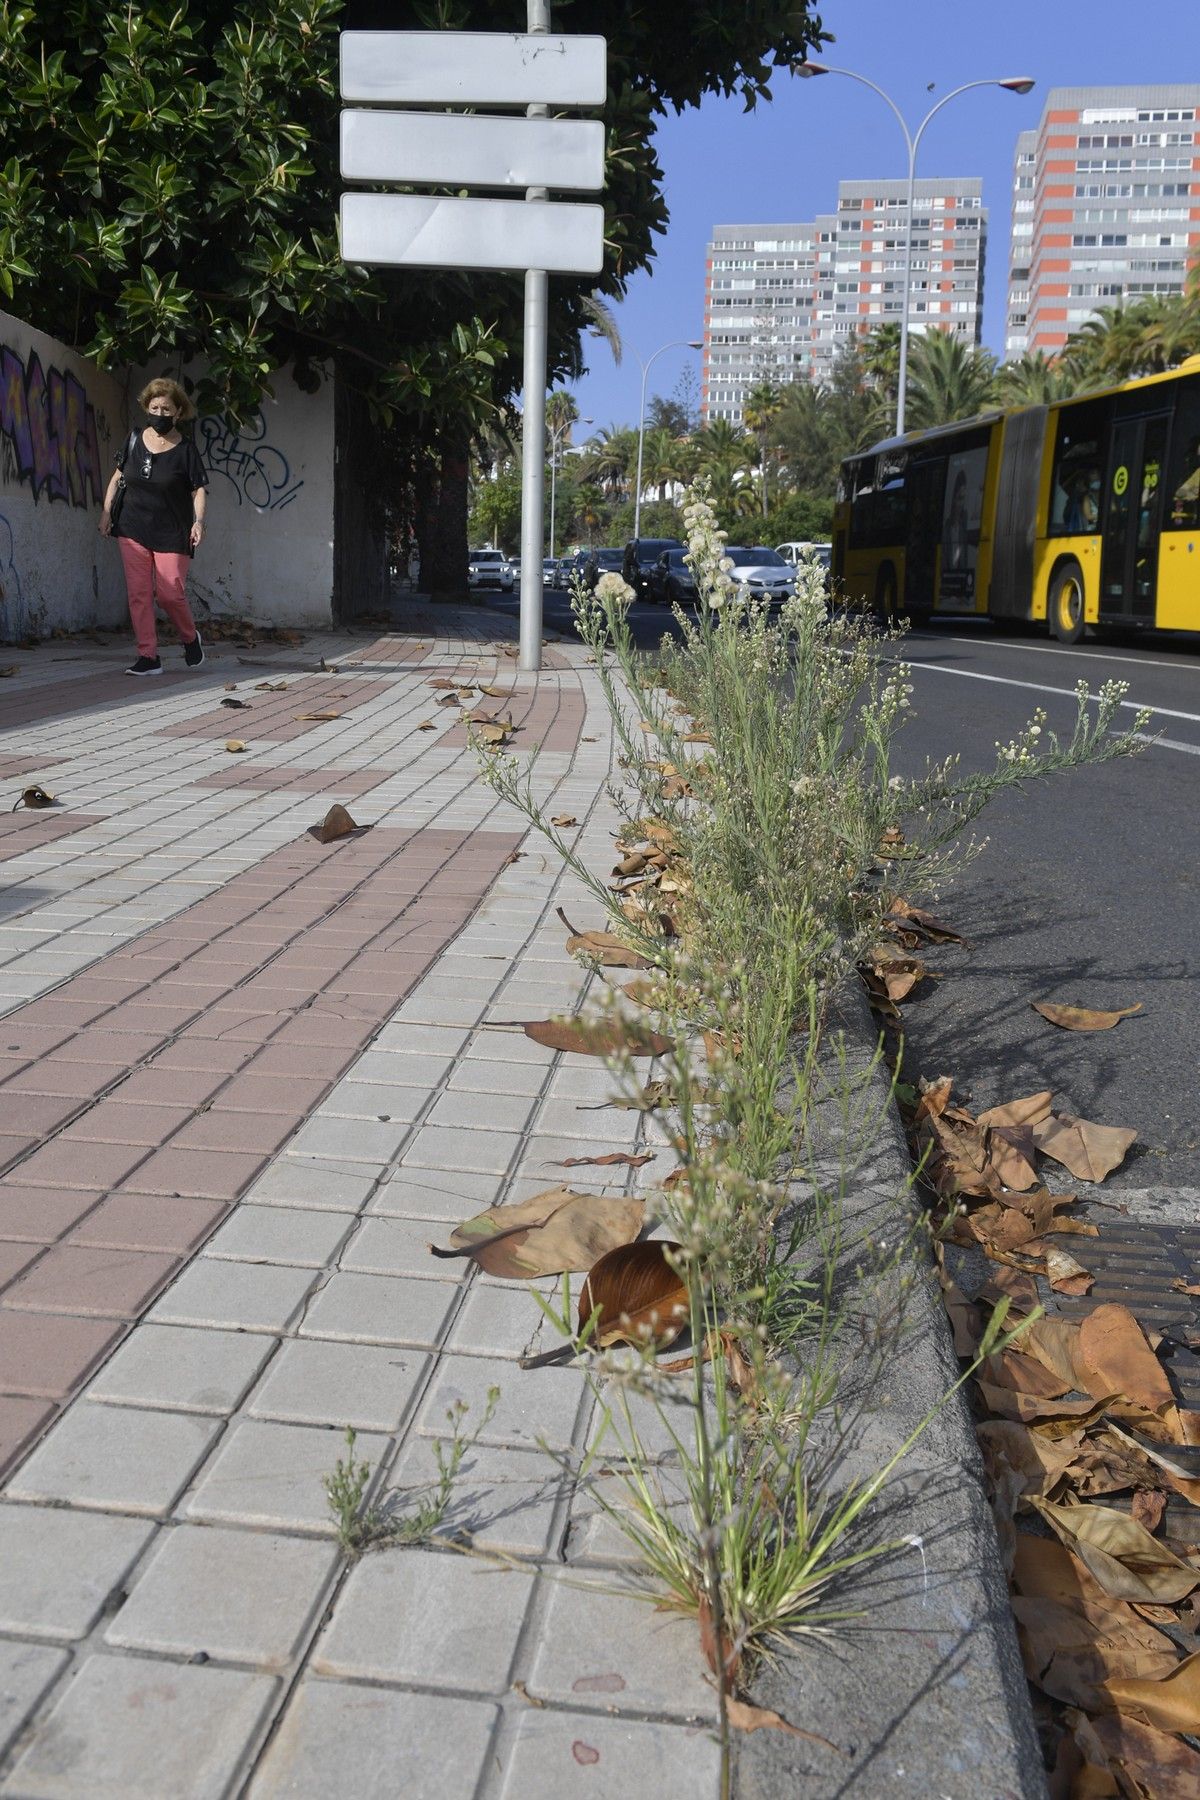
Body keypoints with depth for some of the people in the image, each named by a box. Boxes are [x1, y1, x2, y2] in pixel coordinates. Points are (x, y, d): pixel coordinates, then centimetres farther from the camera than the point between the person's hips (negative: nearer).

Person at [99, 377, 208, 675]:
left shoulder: (185, 449, -5)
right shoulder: (134, 440, 5)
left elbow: (199, 489, -5)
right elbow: (118, 476, 15)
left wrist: (198, 521, -20)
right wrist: (107, 510, 8)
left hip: (171, 533, -3)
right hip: (133, 529, 4)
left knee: (170, 592, -8)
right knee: (138, 592, -2)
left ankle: (190, 638, 21)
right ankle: (148, 656, 2)